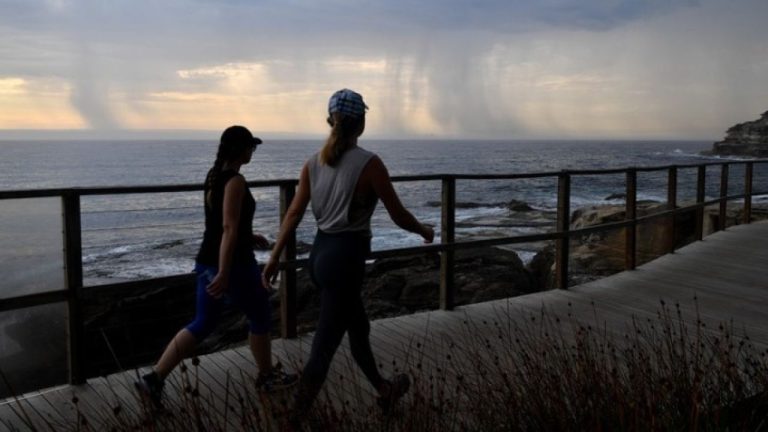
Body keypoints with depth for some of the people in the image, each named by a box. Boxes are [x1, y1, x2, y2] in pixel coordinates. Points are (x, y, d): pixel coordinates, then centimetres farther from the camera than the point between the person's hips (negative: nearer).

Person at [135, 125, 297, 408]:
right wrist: (224, 274, -26)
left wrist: (250, 237, 25)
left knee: (202, 324, 14)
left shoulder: (213, 176, 11)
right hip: (233, 264, -9)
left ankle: (154, 379, 7)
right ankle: (267, 376, 29)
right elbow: (229, 229, -24)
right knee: (260, 317, 12)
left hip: (207, 261, 9)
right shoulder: (235, 181, -18)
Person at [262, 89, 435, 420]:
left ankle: (385, 391, 46)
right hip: (346, 258, -8)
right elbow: (399, 216, -7)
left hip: (320, 253, 8)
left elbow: (293, 214, 3)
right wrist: (424, 230, 12)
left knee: (358, 326, 25)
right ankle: (295, 419, 6)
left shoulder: (315, 162, 3)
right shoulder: (369, 163, -14)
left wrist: (274, 258, 8)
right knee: (323, 347, -1)